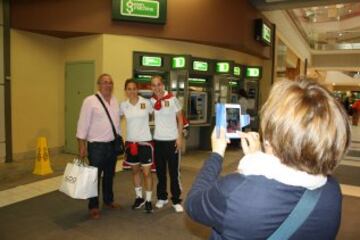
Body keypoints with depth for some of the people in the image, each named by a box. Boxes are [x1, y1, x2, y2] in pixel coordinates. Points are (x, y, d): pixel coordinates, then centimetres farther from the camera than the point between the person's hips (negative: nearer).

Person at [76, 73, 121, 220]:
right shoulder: (90, 101, -10)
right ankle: (93, 207, 18)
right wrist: (82, 146, -15)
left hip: (112, 144, 6)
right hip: (96, 145, -6)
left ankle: (108, 201, 35)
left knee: (109, 175, 18)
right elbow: (83, 124, -12)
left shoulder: (115, 101, 9)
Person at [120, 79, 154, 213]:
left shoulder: (146, 103, -7)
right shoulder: (123, 105, -1)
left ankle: (148, 200, 18)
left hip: (145, 141, -3)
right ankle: (139, 197, 33)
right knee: (135, 171, 16)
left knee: (147, 172, 2)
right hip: (130, 142, 3)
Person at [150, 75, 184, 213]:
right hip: (157, 140, 3)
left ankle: (176, 201, 14)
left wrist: (179, 137, -8)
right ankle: (162, 197, 28)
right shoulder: (151, 101, 2)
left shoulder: (172, 99, -7)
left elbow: (180, 119, -2)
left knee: (174, 172, 3)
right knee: (160, 171, 13)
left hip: (172, 140, -3)